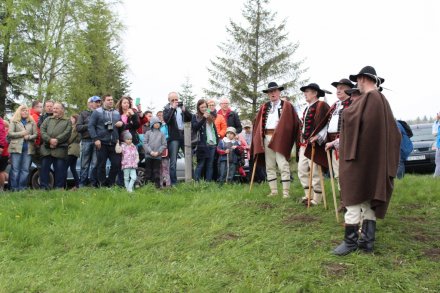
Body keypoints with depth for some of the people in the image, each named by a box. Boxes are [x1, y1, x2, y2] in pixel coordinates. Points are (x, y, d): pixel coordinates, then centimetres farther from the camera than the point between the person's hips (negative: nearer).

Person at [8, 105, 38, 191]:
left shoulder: (32, 122, 13)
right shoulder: (14, 121, 7)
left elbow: (36, 134, 7)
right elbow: (9, 133, -1)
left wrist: (29, 137, -12)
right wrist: (21, 133, -10)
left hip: (28, 148, 2)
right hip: (16, 147, -2)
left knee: (25, 169, 1)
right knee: (15, 169, -2)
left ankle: (22, 187, 7)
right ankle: (14, 187, 2)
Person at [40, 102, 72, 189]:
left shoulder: (67, 121, 11)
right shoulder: (48, 119, 20)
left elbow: (67, 133, -4)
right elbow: (42, 130, 5)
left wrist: (57, 140, -16)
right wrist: (49, 140, -11)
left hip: (60, 150, -3)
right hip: (46, 149, 3)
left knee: (60, 169, -1)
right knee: (44, 168, 2)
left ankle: (59, 188, 5)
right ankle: (43, 187, 7)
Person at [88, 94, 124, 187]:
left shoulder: (117, 113, 17)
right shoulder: (97, 112, 3)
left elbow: (121, 127, 26)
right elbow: (91, 126, -3)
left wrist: (121, 124, 1)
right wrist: (96, 139, -12)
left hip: (114, 144, 4)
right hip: (102, 143, -4)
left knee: (117, 164, -1)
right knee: (101, 165, 1)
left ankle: (110, 183, 15)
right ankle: (101, 185, 11)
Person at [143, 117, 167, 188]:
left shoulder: (161, 134, 8)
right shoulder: (148, 133, 7)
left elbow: (164, 145, 3)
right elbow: (145, 143, 1)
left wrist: (158, 152, -9)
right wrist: (150, 151, -10)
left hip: (158, 156, 0)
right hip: (149, 155, 0)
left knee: (157, 171, 1)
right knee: (148, 170, 4)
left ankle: (157, 185, 6)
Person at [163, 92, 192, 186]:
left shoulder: (182, 107, 13)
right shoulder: (167, 109, 3)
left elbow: (190, 118, 4)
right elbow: (166, 120, -14)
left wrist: (184, 110, -12)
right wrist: (172, 108, -15)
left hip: (185, 135, 3)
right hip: (174, 137, -3)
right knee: (173, 162, -1)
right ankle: (173, 182, 4)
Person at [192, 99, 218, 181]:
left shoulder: (210, 117, 17)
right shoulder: (196, 117, 5)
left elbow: (215, 130, 20)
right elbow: (194, 128, -12)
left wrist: (217, 142, 12)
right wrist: (203, 118, -17)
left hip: (212, 144, 4)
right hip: (202, 145, -4)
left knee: (210, 165, 4)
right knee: (200, 164, -5)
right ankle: (196, 181, -4)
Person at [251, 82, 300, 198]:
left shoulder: (287, 106, 5)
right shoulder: (264, 107, 17)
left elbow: (294, 122, 0)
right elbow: (258, 123, 16)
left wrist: (289, 137, -6)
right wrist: (258, 138, 7)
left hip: (280, 138, -5)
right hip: (266, 138, 5)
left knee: (283, 166, -8)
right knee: (269, 166, 7)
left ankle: (286, 192, -5)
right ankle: (273, 191, 14)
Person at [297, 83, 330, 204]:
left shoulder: (321, 106, -8)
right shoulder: (307, 108, 20)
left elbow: (322, 124, -17)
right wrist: (301, 140, 15)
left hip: (314, 144, -9)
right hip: (304, 143, 9)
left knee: (314, 171, -4)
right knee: (302, 170, 10)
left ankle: (317, 199, 7)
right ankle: (308, 195, 21)